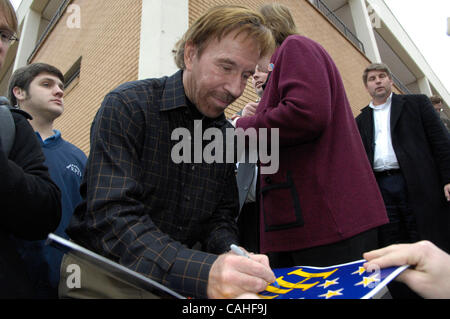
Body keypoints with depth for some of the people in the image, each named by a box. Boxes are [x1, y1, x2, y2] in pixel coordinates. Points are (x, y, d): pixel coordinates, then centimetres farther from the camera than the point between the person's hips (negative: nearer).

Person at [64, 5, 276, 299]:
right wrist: (203, 273, -36)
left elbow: (221, 216, 7)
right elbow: (113, 217, -23)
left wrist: (231, 256, -15)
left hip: (177, 279, 4)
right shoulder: (126, 107, -13)